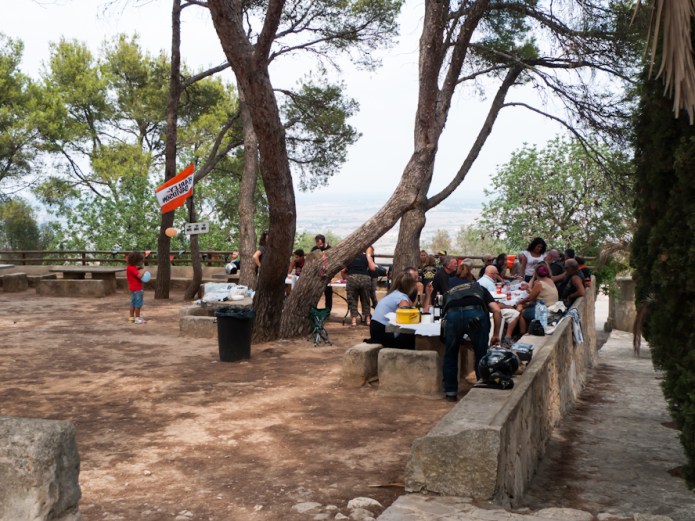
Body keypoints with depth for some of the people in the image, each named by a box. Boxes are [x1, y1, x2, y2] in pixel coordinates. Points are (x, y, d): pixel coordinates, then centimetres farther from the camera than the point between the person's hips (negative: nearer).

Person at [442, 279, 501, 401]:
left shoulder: (449, 293, 40)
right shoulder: (479, 288, 35)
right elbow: (496, 310, 20)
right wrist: (496, 335, 29)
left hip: (452, 314, 1)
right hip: (476, 312, -1)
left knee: (450, 354, 21)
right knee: (481, 354, 18)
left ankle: (450, 392, 26)